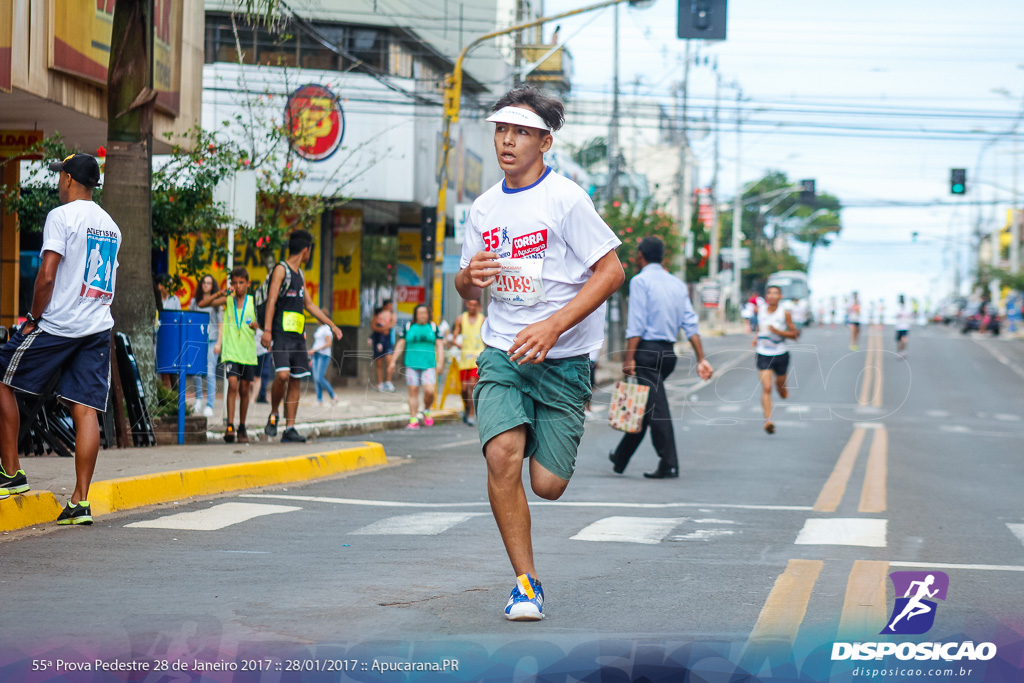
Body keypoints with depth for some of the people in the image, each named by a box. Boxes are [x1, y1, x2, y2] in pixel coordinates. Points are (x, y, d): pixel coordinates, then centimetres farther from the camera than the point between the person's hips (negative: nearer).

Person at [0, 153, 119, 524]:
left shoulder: (61, 216, -8)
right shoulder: (110, 226, 16)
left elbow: (47, 277, -15)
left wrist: (34, 319, -4)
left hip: (57, 323, -6)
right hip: (98, 327, 6)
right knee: (85, 410, 1)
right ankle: (80, 501, -3)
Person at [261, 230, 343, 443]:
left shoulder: (299, 273, 20)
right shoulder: (281, 269, -4)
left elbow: (309, 305, 28)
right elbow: (271, 300, -13)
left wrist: (331, 325, 28)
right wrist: (267, 329, -22)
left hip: (297, 335, 8)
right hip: (281, 334, -8)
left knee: (295, 381, 3)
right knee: (282, 375, -22)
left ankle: (290, 429, 4)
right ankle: (273, 415, 0)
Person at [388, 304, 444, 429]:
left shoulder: (433, 327, 8)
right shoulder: (408, 327, 7)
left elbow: (440, 345, 7)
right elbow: (400, 345, 12)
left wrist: (440, 362, -3)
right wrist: (393, 361, 9)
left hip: (428, 365, 0)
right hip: (412, 364, 0)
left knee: (430, 391, -13)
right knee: (413, 392, -1)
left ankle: (426, 411, 16)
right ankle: (413, 420, 5)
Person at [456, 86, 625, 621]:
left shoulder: (566, 199, -8)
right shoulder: (484, 208, 9)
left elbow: (612, 271, -11)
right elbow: (467, 289, 20)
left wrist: (552, 326, -19)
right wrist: (469, 277, -6)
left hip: (562, 360, -3)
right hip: (502, 355, 4)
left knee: (548, 486, -4)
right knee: (502, 453, -22)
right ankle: (526, 582, -11)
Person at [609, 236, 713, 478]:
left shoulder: (640, 281, -6)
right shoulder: (678, 283, 14)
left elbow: (636, 324, -15)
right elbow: (691, 324, 8)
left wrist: (629, 358, -16)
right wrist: (701, 359, 5)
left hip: (647, 350, -7)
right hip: (669, 352, 7)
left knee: (656, 408, -8)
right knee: (643, 407, 15)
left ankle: (669, 465, -14)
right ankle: (620, 458, 23)